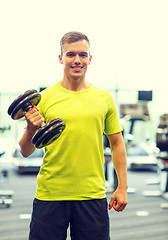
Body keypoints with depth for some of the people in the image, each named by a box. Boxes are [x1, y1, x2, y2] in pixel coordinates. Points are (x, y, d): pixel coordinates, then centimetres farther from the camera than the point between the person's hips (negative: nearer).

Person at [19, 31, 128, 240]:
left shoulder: (104, 98, 5)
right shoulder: (45, 98, -1)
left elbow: (117, 143, 12)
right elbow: (25, 152, 1)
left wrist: (122, 187, 7)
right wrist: (31, 130, -20)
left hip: (92, 196, 2)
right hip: (50, 194, -1)